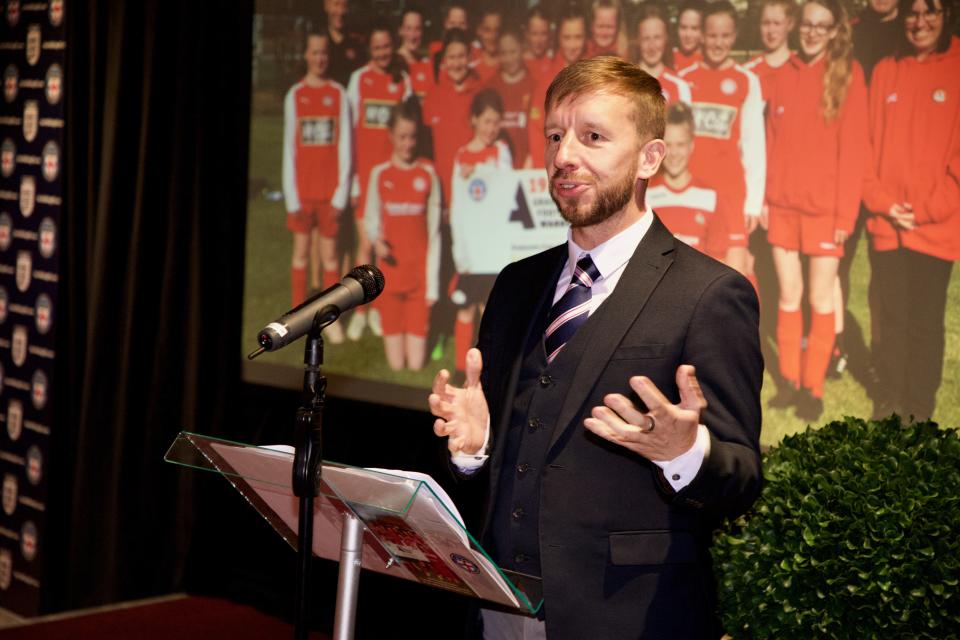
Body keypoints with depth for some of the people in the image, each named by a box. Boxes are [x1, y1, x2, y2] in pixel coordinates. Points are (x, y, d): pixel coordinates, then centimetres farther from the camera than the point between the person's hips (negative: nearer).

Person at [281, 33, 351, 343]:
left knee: (329, 252, 3)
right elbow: (289, 147, 2)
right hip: (302, 188, 1)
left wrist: (341, 194, -5)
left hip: (329, 189, 0)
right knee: (301, 249, 7)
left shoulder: (338, 93, 2)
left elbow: (345, 145, 1)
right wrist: (292, 196, -4)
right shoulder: (295, 95, 3)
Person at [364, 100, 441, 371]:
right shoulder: (380, 174, 2)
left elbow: (434, 233, 2)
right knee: (396, 364, 1)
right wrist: (376, 240, -15)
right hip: (390, 270, 0)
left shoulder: (427, 173, 1)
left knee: (416, 364, -3)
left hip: (419, 272, 0)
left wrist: (433, 284, -1)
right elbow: (370, 219, 9)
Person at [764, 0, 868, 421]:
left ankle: (814, 388, 12)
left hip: (825, 207, -4)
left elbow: (854, 147, -8)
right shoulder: (786, 73, 7)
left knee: (821, 298, 3)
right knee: (788, 296, 10)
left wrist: (846, 211, -11)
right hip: (783, 204, 4)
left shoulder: (848, 74, -4)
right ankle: (790, 380, 21)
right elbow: (772, 141, 10)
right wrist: (764, 196, 5)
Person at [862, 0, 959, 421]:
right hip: (886, 224, 3)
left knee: (925, 321, 1)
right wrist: (881, 201, -4)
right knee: (888, 318, 7)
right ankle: (889, 402, 21)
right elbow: (869, 144, 9)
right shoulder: (886, 71, 9)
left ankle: (919, 411, 13)